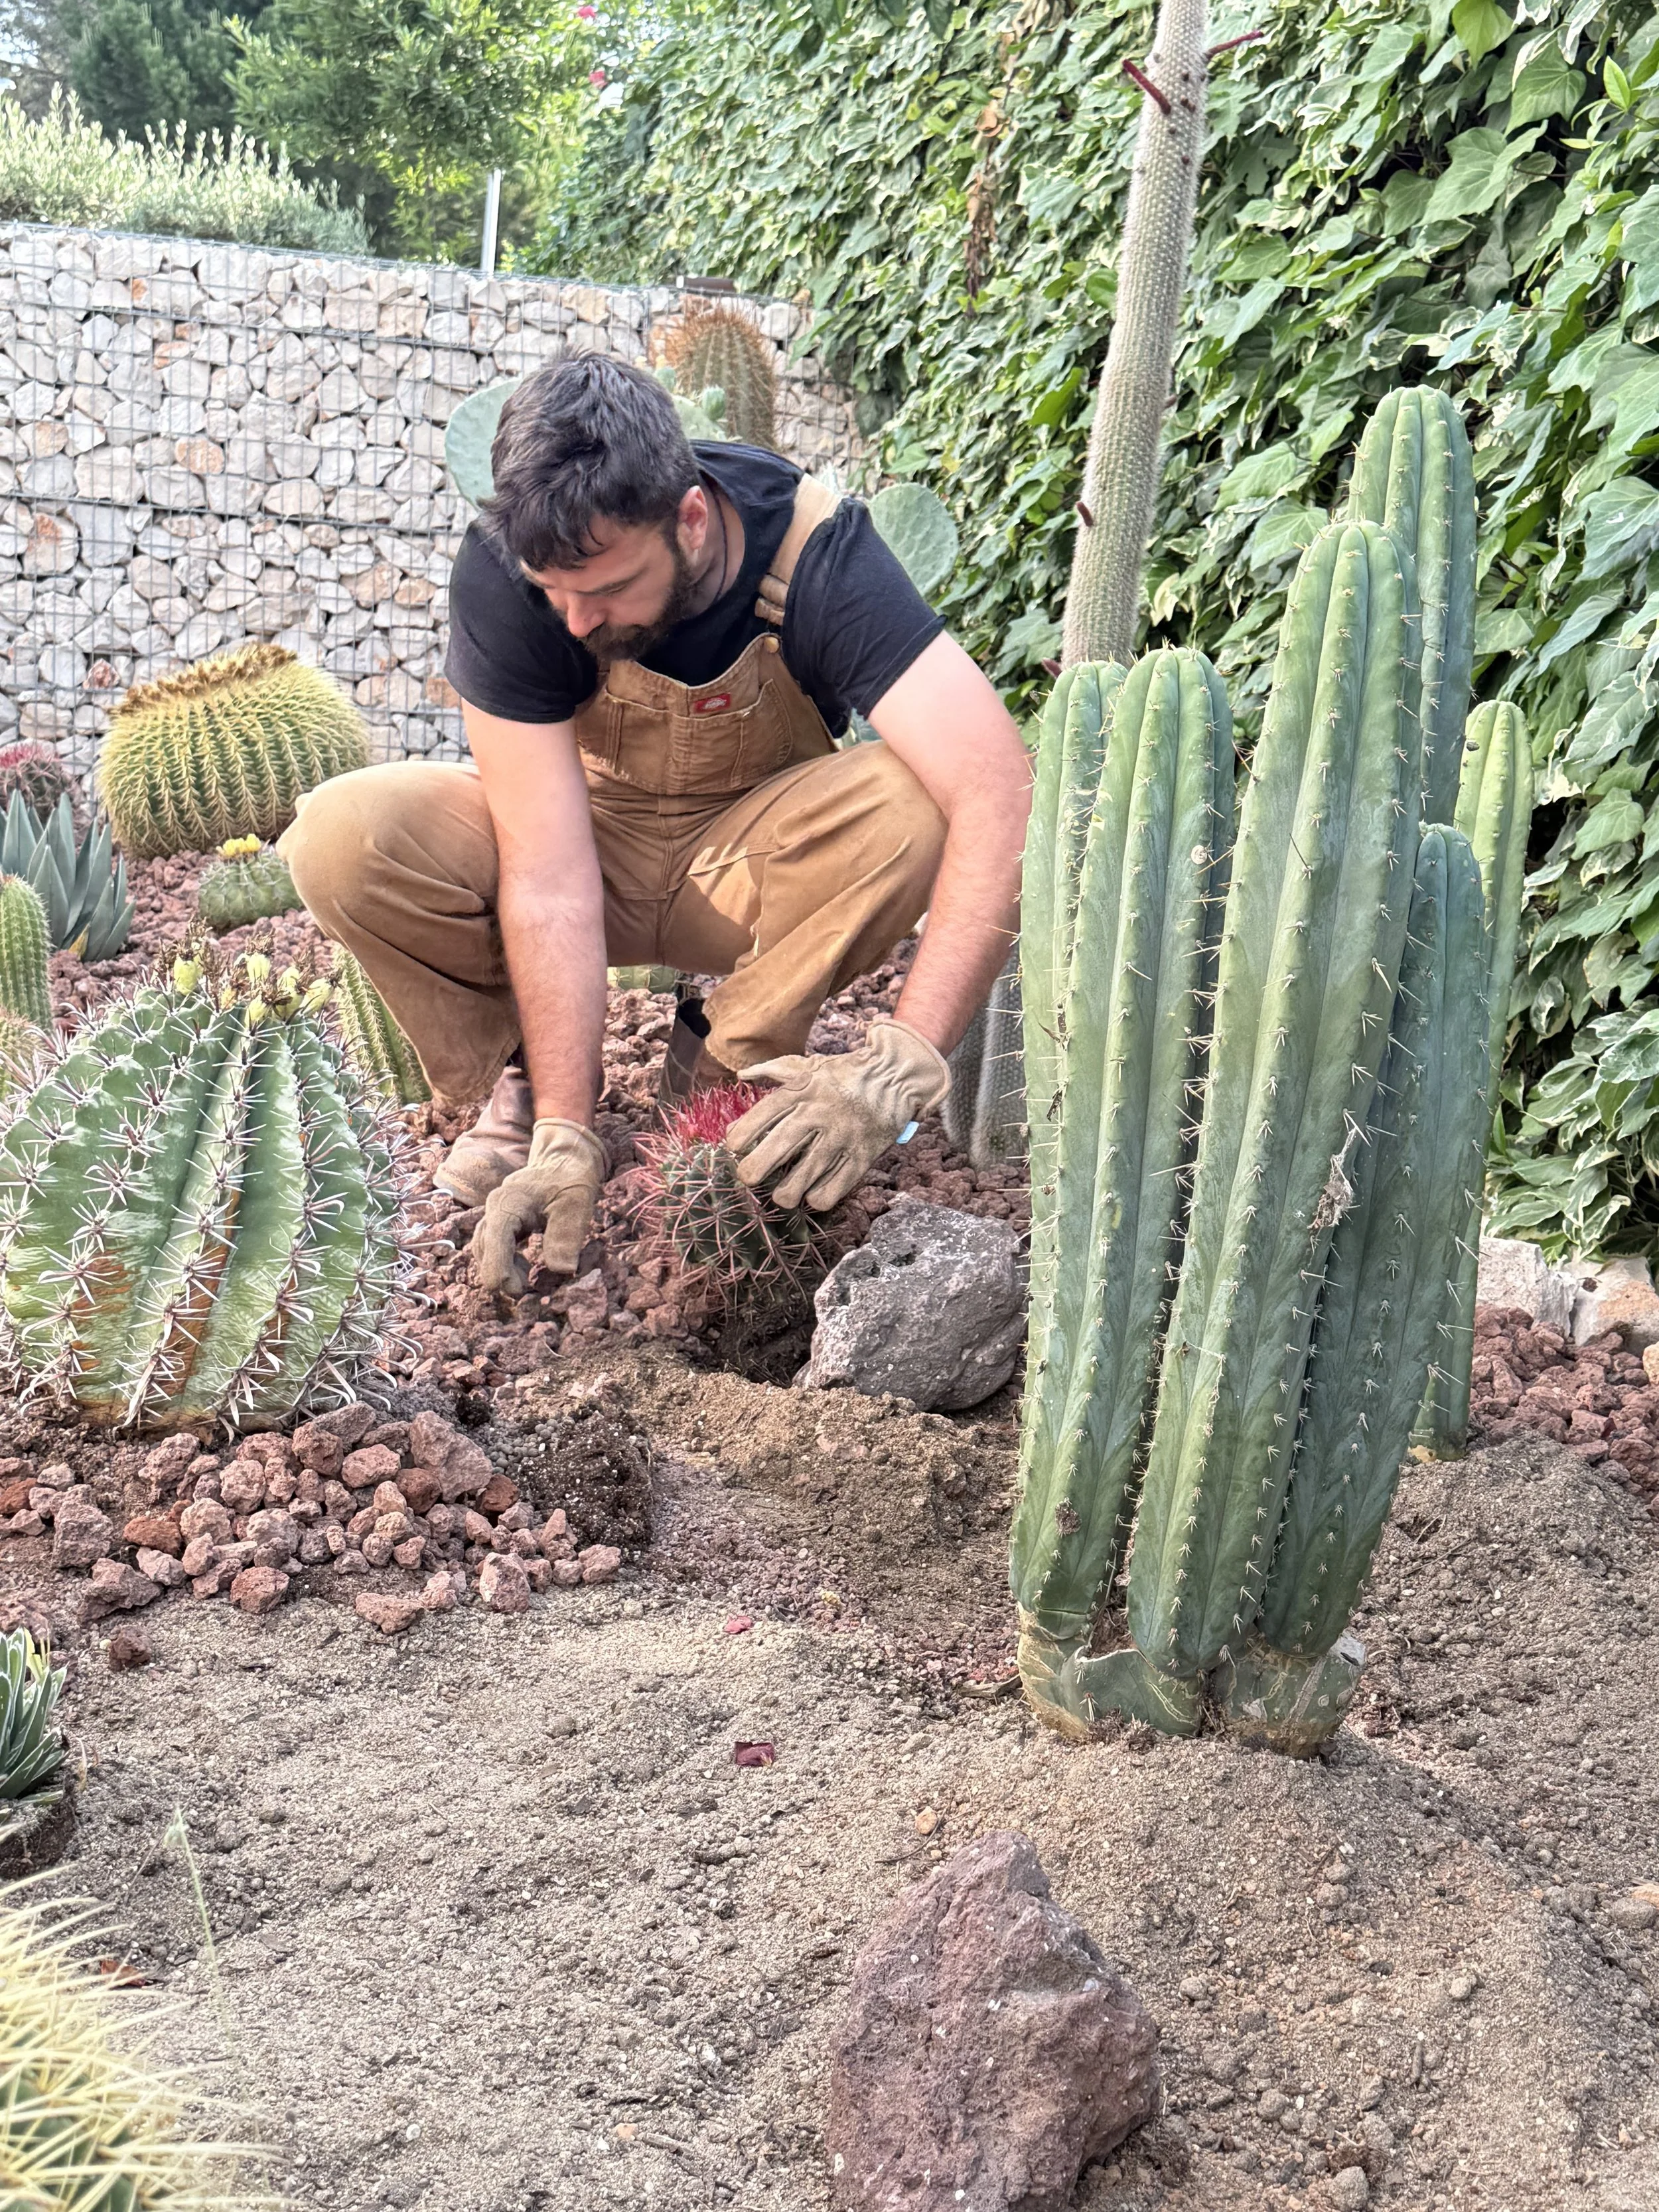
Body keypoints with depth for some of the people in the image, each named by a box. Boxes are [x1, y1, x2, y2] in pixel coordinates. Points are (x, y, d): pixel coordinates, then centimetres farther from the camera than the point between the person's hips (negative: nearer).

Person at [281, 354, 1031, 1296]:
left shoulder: (815, 551, -29)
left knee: (909, 804, -34)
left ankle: (726, 1062, -10)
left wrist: (901, 1065, -49)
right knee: (344, 836, -28)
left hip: (750, 861, 0)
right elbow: (548, 875, -28)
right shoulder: (504, 572, -26)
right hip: (597, 840, 1)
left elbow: (1002, 794, -40)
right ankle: (526, 1082, -4)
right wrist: (565, 1136, -35)